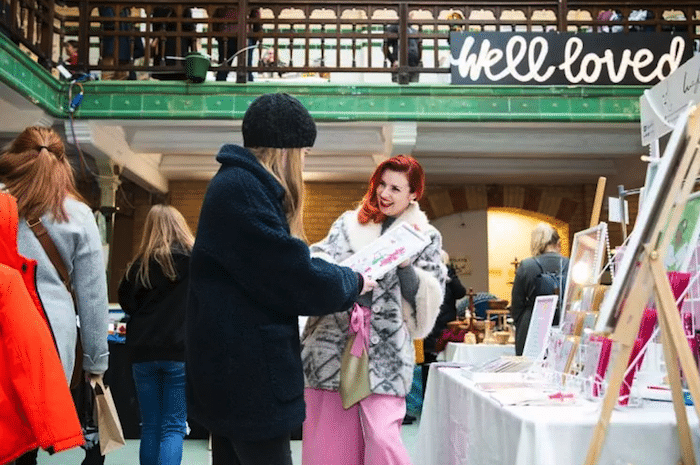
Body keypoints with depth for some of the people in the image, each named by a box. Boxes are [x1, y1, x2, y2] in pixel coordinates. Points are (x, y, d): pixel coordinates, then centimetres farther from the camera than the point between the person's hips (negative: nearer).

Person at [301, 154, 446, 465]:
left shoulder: (426, 237, 9)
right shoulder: (349, 223, 15)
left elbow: (427, 298, 3)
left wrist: (404, 265, -13)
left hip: (384, 347, -2)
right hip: (334, 337, 3)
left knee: (382, 438, -15)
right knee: (327, 438, 4)